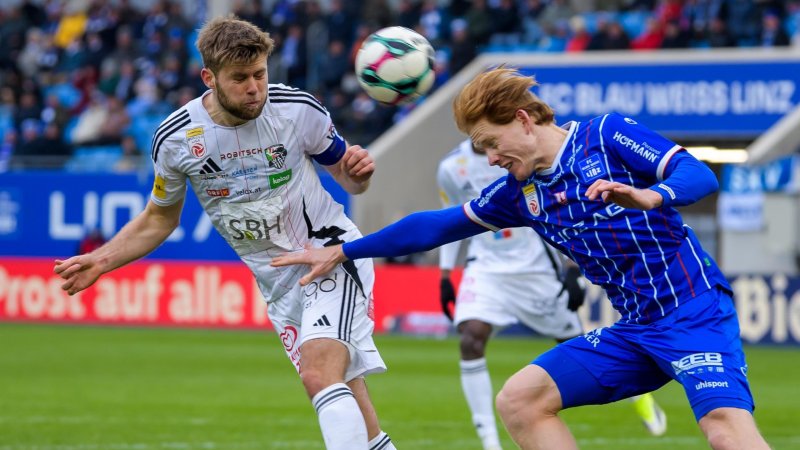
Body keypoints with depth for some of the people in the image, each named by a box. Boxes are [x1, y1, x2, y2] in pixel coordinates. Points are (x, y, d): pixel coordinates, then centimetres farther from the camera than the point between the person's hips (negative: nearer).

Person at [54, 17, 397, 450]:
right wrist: (102, 260, -2)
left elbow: (345, 175, 4)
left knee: (320, 374, -25)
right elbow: (159, 219, 10)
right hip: (278, 280, 3)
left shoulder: (298, 109, -13)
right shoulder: (175, 139, -8)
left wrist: (357, 172, -20)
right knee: (339, 391, 2)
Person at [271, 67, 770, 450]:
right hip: (634, 330, 7)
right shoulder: (520, 192, 12)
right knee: (519, 401, -5)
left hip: (693, 311, -7)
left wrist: (649, 196, -36)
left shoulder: (607, 135, -6)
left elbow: (700, 174, -16)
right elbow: (435, 225, 21)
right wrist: (341, 252, 24)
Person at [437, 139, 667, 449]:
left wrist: (571, 270, -13)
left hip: (535, 268, -2)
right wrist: (445, 276, 11)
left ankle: (637, 395, 36)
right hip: (486, 267, 2)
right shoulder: (451, 168, -3)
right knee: (471, 336, -22)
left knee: (576, 343, 8)